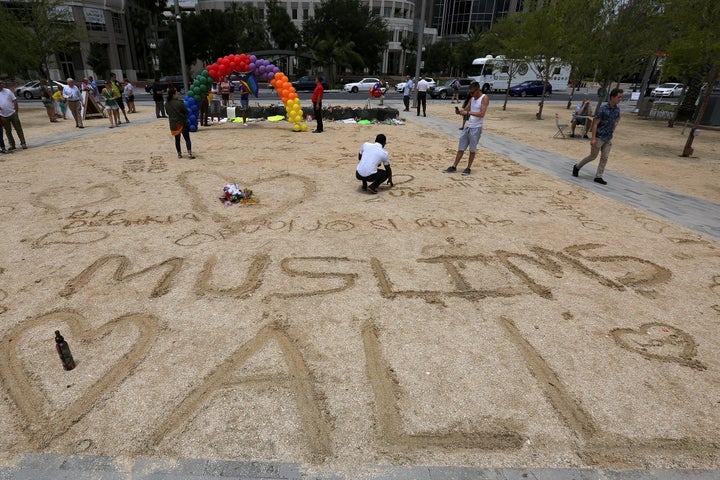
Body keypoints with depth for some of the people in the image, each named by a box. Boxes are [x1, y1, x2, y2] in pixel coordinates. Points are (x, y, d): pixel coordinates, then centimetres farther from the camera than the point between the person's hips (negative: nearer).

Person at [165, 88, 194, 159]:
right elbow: (186, 112, -9)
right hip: (182, 123, -5)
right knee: (187, 139, 1)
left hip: (173, 124, 5)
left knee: (177, 139, 13)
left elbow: (168, 113, 11)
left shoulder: (166, 104, 0)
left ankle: (179, 154, 17)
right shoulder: (179, 102, -16)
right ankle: (189, 153, -6)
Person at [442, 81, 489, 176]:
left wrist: (468, 112, -23)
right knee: (461, 148, 7)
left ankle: (468, 168, 12)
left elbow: (481, 114, -18)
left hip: (476, 128, -7)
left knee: (472, 149, 2)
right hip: (468, 126, 7)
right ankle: (454, 167, 11)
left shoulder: (485, 98, -8)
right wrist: (460, 111, -6)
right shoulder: (472, 99, 14)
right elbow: (466, 109, 17)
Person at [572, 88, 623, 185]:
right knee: (593, 156, 4)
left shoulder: (617, 109, 3)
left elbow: (615, 122, 17)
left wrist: (611, 133, 15)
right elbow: (595, 124, -16)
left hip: (608, 139, 6)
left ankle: (598, 177, 9)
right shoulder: (603, 109, -16)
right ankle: (577, 167, 24)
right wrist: (593, 138, -20)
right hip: (599, 137, -6)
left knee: (604, 158, 3)